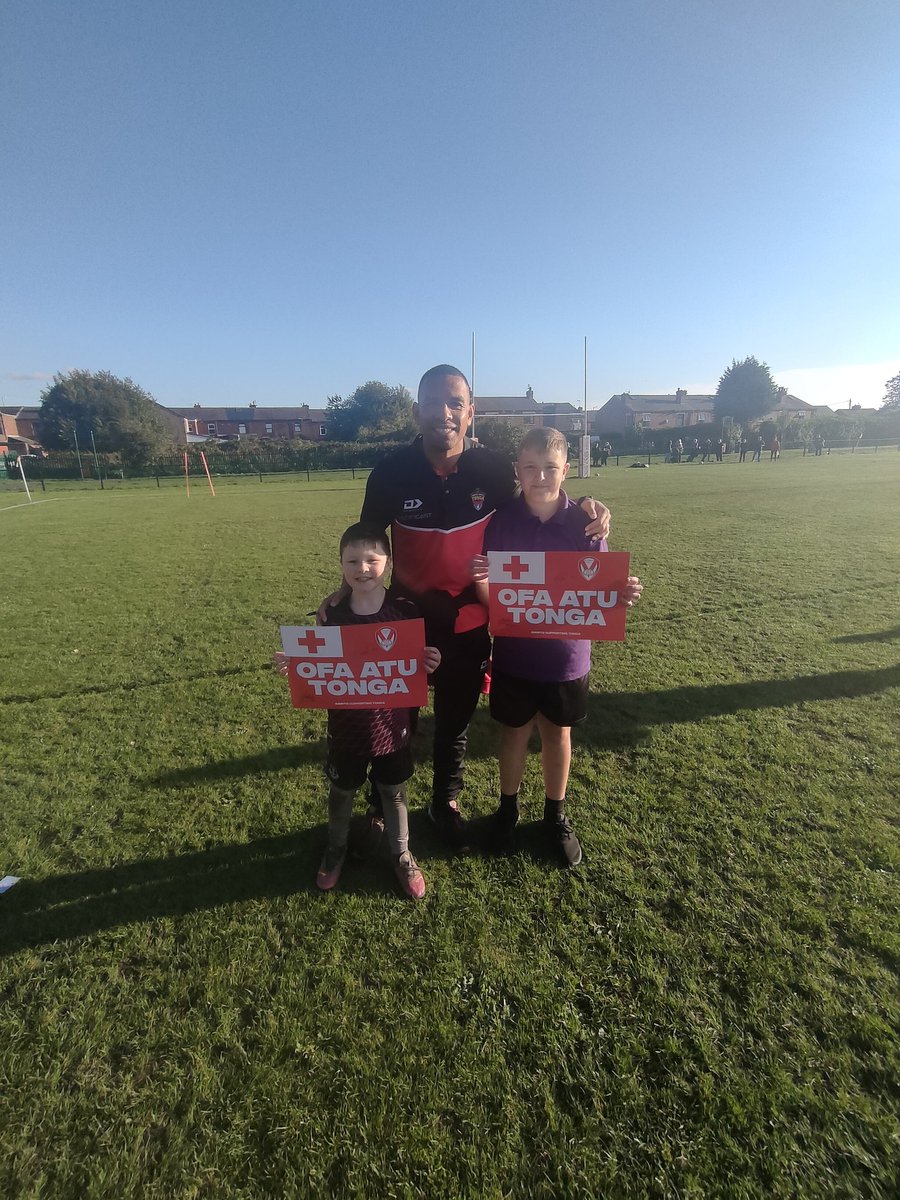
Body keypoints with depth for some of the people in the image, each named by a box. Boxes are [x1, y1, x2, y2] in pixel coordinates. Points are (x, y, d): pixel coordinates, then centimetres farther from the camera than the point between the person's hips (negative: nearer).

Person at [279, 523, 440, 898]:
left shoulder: (405, 610, -13)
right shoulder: (332, 613, -10)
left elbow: (417, 665, -6)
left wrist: (430, 665, -28)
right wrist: (294, 666, -20)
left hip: (392, 725, -1)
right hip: (346, 727, 1)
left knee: (393, 793, 18)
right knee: (341, 791, 22)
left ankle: (401, 855, 43)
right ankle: (336, 849, 50)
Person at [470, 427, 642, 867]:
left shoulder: (585, 523, -9)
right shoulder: (501, 522, -10)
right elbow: (489, 598, -8)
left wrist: (621, 595, -25)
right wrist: (479, 580, -30)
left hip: (566, 656, 1)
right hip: (514, 654, 0)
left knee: (558, 733, 18)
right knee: (514, 732, 17)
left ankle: (556, 815, 41)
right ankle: (507, 809, 42)